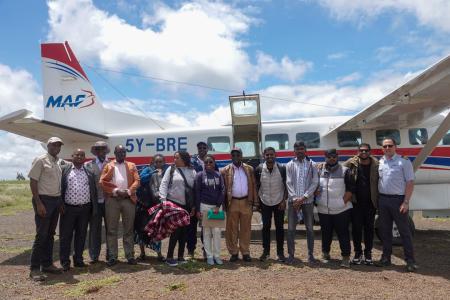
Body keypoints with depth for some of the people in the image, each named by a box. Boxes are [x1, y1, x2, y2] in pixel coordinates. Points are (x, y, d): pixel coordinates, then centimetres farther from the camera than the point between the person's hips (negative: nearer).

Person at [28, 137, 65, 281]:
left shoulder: (60, 162, 12)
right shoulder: (40, 160, -8)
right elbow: (33, 182, -12)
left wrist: (61, 201, 10)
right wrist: (38, 203, -17)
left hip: (57, 200, 7)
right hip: (44, 200, -7)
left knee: (50, 234, 12)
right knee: (41, 234, -5)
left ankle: (47, 264, 22)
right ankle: (34, 269, 4)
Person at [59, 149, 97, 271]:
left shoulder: (89, 172, 10)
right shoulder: (64, 169, 3)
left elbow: (94, 191, 10)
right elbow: (60, 188, 0)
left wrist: (94, 208, 4)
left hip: (85, 208, 2)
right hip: (69, 208, -2)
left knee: (81, 235, 11)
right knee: (66, 235, 4)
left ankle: (78, 259, 23)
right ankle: (65, 261, 16)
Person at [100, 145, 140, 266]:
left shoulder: (132, 166, 14)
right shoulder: (108, 166, 11)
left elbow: (137, 181, 4)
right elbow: (102, 182, 0)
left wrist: (128, 191, -13)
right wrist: (115, 191, -13)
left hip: (128, 199, 1)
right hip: (112, 200, 0)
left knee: (129, 229, 5)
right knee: (111, 230, 3)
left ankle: (130, 256, 12)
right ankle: (112, 256, 11)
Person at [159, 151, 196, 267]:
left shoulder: (192, 171, 7)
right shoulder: (171, 169, 2)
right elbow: (164, 184, -3)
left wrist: (194, 206, 4)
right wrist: (163, 199, -15)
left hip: (187, 206, 3)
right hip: (173, 203, -3)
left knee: (184, 231, 7)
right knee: (176, 230, -6)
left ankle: (181, 256, 19)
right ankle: (169, 257, 5)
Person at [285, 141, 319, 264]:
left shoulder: (312, 164, 3)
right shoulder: (290, 165, 5)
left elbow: (314, 182, -4)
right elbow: (289, 183, -1)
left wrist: (304, 197, -12)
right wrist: (295, 199, -11)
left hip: (308, 200, 0)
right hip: (293, 200, 0)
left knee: (310, 228, 6)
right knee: (291, 229, 3)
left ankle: (310, 254, 17)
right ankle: (291, 254, 13)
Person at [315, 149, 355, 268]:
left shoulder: (344, 171, -2)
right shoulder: (320, 171, 7)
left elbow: (350, 189, -5)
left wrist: (344, 201, -11)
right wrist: (316, 191, -2)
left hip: (342, 209, -3)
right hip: (323, 210, 3)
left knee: (343, 233, 1)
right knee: (326, 233, 14)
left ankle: (346, 257, 9)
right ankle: (325, 254, 28)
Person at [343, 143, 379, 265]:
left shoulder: (376, 165, -1)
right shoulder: (351, 163, -2)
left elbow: (380, 182, 1)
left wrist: (378, 200, -4)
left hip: (370, 203, 1)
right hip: (356, 202, 0)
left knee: (369, 228, 8)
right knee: (356, 228, 5)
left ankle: (368, 253, 21)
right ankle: (357, 253, 18)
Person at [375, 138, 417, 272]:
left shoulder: (404, 162, -4)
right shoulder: (379, 163, 9)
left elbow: (410, 182, -7)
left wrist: (406, 202, -14)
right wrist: (376, 201, 6)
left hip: (398, 200, -5)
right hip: (382, 199, 5)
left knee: (404, 231, 1)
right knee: (385, 230, 12)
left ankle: (410, 260, 10)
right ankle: (386, 257, 23)